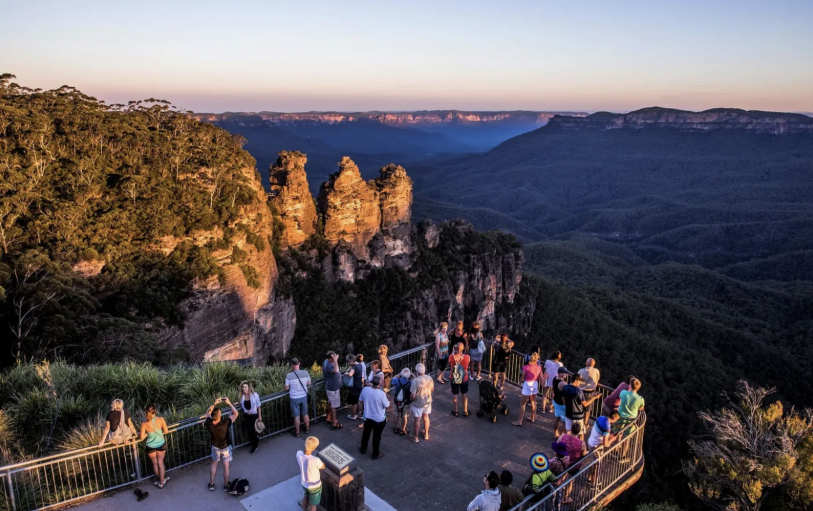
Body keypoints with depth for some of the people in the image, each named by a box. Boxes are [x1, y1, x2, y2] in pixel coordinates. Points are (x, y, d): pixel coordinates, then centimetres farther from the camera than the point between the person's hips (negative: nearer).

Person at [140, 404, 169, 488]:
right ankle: (161, 482, 28)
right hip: (161, 444, 1)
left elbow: (142, 438, -16)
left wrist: (147, 434, 3)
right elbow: (166, 431, -10)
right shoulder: (161, 419, -20)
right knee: (160, 462, 19)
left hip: (150, 446, -1)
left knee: (155, 463, 23)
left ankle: (161, 480, 39)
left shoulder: (144, 424, -22)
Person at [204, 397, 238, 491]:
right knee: (226, 466, 14)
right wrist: (229, 403, -20)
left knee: (214, 464, 24)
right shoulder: (225, 423, -36)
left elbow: (207, 412, -6)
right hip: (225, 447, -3)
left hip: (215, 447, 3)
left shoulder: (209, 424, -27)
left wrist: (214, 404, -12)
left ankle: (211, 484, 34)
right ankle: (225, 486, 27)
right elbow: (235, 413, -24)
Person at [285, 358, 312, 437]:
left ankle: (297, 433, 26)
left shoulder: (289, 376, -19)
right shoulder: (305, 373, -12)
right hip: (304, 397, 3)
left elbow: (286, 388, -9)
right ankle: (307, 429, 36)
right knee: (305, 414, 20)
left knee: (296, 416, 12)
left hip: (294, 398, -3)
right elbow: (309, 383, 2)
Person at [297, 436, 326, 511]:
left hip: (304, 483, 5)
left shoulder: (299, 454, -24)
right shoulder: (315, 460, -39)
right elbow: (323, 467, -15)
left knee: (306, 497, 34)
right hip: (315, 486, -5)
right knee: (313, 504, 21)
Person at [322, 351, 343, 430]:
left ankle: (328, 419, 42)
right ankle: (334, 424, 14)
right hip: (333, 388, -10)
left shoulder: (325, 361, -4)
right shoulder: (330, 366, -35)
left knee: (330, 403, 25)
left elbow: (322, 370, 15)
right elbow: (336, 371, -57)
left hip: (329, 386, 10)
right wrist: (335, 360, -52)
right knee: (334, 406, 3)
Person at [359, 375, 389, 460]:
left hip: (367, 417, 4)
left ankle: (363, 449, 45)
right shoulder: (381, 393, -29)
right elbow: (387, 406, -14)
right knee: (376, 436, 14)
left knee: (366, 433, 26)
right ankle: (375, 454, 31)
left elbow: (360, 400, 2)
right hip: (379, 419, -4)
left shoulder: (365, 389, -15)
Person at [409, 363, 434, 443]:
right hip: (427, 401, 4)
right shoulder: (429, 378, -15)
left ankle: (416, 437, 29)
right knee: (426, 417, 25)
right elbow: (432, 389, 2)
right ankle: (426, 434, 41)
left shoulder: (415, 381, -30)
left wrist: (410, 401, -4)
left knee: (417, 420, 14)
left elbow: (413, 396, -24)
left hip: (418, 404, -4)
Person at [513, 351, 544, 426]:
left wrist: (522, 381, 10)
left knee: (522, 404, 6)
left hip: (527, 386, -5)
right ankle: (533, 418, 37)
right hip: (535, 385, 5)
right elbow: (541, 379, -1)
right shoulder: (539, 367, -7)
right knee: (533, 402, 22)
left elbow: (522, 379, -12)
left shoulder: (526, 367, -21)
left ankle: (519, 421, 11)